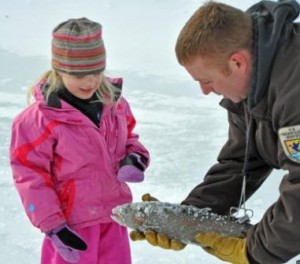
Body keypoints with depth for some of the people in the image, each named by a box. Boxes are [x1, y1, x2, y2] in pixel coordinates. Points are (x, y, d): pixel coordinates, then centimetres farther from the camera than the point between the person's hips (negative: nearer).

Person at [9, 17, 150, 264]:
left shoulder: (115, 104, -1)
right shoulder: (40, 118, -18)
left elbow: (129, 137, 16)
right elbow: (30, 176, -14)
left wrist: (135, 157, -8)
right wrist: (52, 225, -16)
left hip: (115, 216, 6)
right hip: (71, 224, -5)